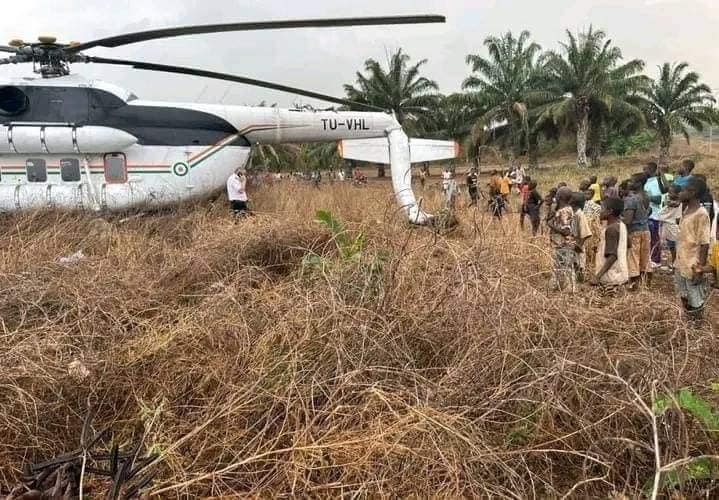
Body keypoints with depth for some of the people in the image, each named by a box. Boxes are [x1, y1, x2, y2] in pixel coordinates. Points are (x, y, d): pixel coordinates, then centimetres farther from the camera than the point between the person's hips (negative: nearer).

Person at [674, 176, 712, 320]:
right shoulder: (687, 210, 7)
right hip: (681, 265, 9)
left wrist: (700, 270, -19)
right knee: (684, 298, 20)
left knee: (695, 304, 5)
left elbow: (704, 244, -19)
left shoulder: (701, 214, -19)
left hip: (693, 268, -9)